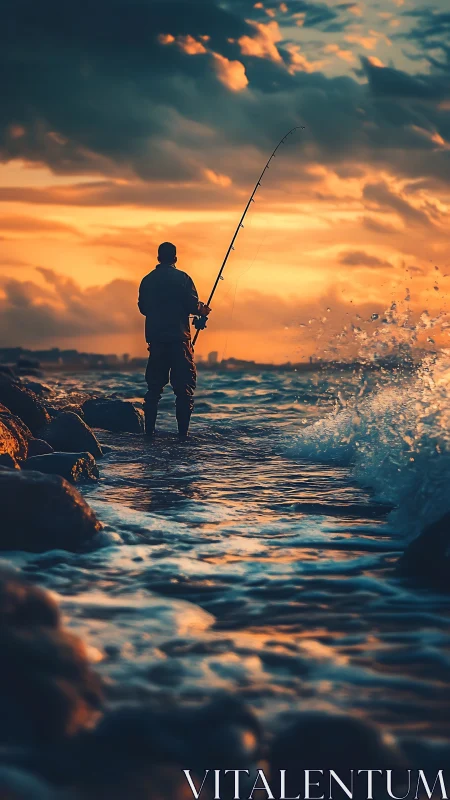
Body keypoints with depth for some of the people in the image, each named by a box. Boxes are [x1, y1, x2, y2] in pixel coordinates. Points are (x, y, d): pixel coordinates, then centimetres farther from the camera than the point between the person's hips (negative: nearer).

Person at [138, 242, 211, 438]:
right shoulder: (181, 278, -6)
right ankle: (183, 431, -7)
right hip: (178, 338, -5)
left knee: (154, 386, 11)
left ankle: (149, 430, 8)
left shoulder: (147, 280, 9)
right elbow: (192, 304, -11)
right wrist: (202, 310, 10)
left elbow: (142, 308, 16)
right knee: (184, 386, -1)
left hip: (155, 339, 5)